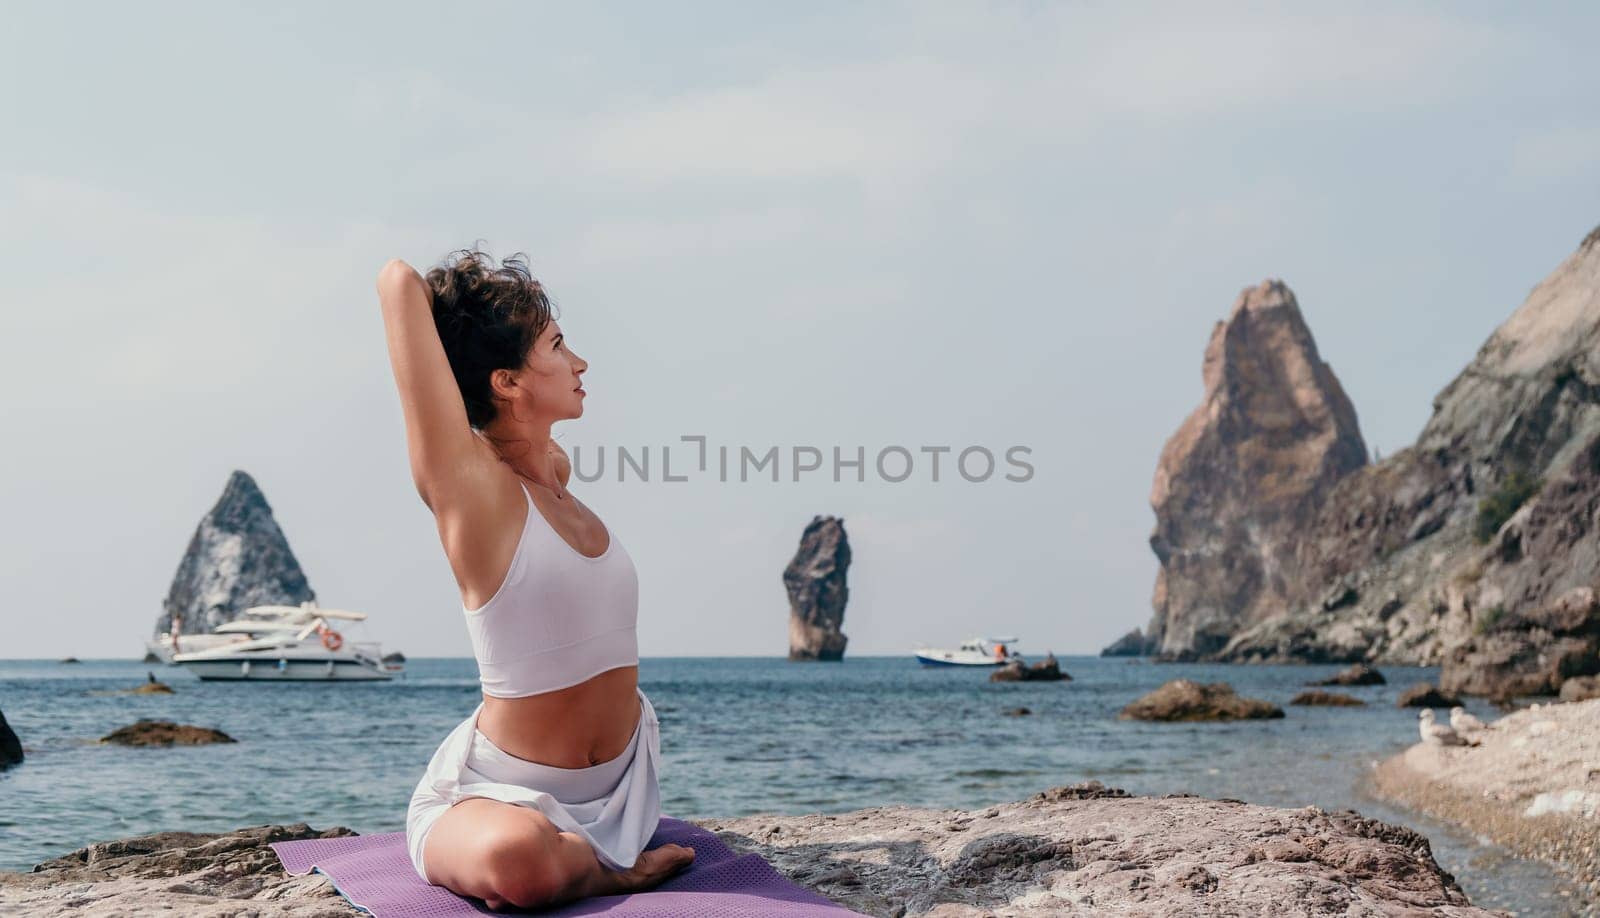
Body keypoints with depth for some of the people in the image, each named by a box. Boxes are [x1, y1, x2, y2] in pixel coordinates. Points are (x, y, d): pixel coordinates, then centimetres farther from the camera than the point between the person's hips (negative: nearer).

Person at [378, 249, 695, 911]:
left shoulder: (555, 471, 4)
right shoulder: (468, 480, -17)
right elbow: (399, 281, -23)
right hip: (504, 791, -8)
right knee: (515, 860, -38)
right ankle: (610, 871, -12)